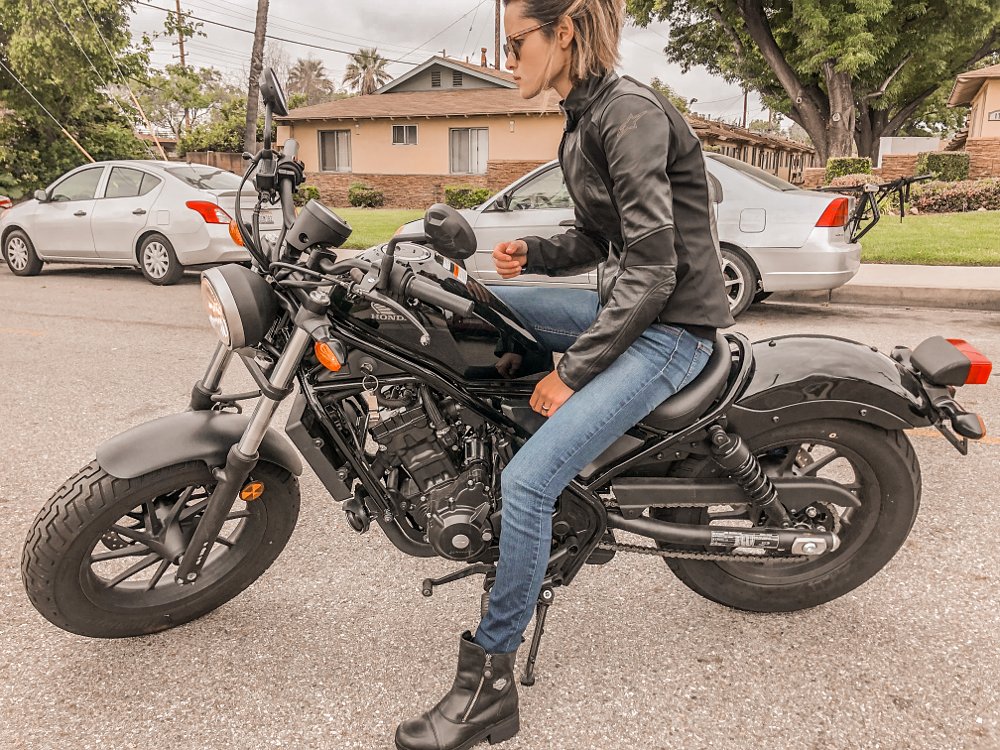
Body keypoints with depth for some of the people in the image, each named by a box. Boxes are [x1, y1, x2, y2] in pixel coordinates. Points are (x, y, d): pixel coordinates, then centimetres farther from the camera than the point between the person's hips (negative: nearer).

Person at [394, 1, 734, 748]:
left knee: (528, 480, -21)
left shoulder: (630, 112, -16)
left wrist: (573, 370, -21)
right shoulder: (585, 119, 12)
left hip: (671, 327, -10)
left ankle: (490, 684, -5)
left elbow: (651, 265, -23)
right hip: (624, 305, 10)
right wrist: (534, 252, 0)